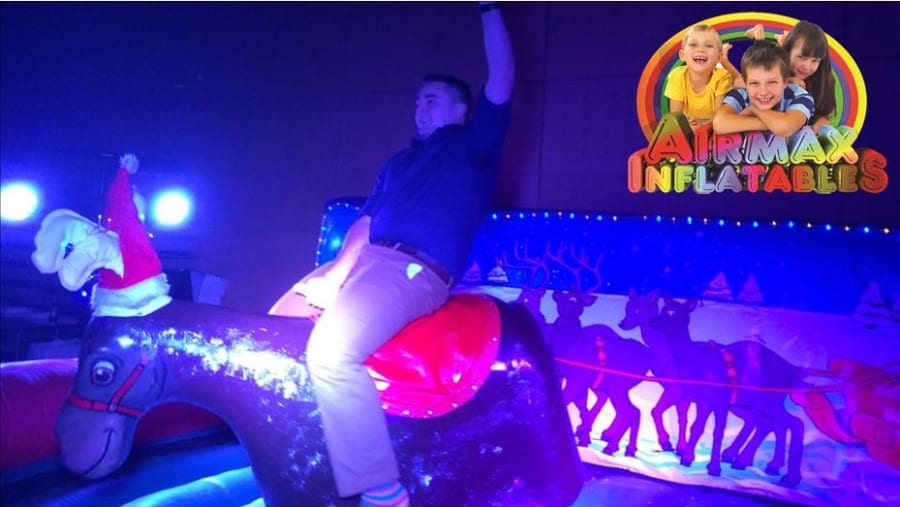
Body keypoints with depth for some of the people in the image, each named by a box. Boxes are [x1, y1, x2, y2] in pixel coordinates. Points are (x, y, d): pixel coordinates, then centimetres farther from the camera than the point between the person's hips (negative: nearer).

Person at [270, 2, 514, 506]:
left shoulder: (474, 144, 10)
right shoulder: (400, 161, 27)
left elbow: (502, 77, 0)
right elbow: (364, 222, 20)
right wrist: (338, 270, 2)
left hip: (417, 271, -8)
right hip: (365, 259, 9)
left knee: (332, 351, -31)